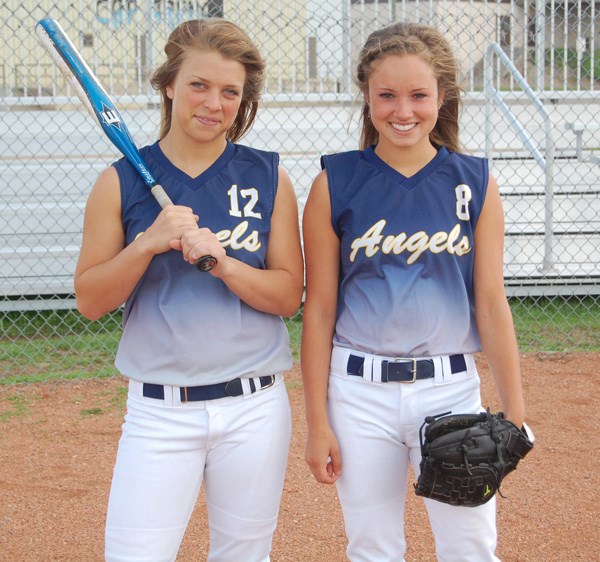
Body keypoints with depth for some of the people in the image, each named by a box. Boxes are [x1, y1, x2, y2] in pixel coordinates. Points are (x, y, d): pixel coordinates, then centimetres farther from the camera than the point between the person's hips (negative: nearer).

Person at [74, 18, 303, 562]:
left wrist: (219, 258, -17)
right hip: (159, 412, -1)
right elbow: (90, 301, -1)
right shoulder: (122, 181, 0)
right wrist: (147, 242, -16)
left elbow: (289, 295, -1)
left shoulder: (268, 176, 2)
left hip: (254, 409, 1)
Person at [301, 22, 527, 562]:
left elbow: (491, 303, 1)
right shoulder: (336, 183, -3)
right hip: (360, 392, 0)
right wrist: (317, 422, -2)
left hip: (452, 389, 1)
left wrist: (515, 412, 0)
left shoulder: (475, 182, 0)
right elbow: (319, 309, -1)